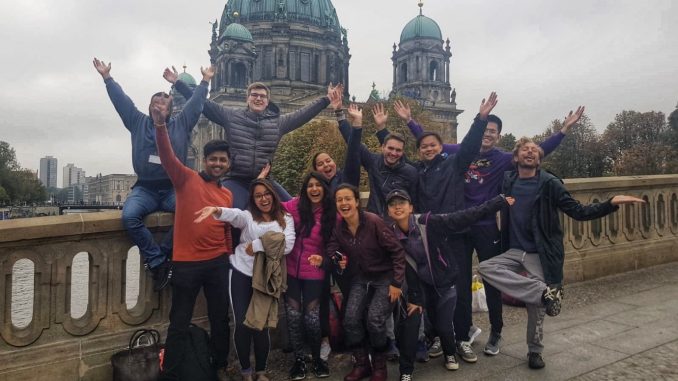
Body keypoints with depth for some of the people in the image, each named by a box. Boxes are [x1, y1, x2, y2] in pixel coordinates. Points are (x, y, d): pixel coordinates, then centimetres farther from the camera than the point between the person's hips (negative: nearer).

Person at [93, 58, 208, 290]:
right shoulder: (138, 122, 14)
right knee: (129, 216, -30)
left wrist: (205, 81, 21)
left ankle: (157, 257, -16)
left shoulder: (181, 124, 14)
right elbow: (121, 100, 16)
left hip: (173, 189, 0)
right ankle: (159, 262, -19)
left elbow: (195, 103, 17)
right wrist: (107, 78, 17)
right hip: (145, 189, 0)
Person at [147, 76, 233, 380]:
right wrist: (160, 124, -34)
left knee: (220, 319, 15)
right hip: (187, 263, -4)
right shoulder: (187, 179, -2)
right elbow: (167, 156, -19)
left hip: (218, 263, 4)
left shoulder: (228, 195, 10)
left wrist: (229, 258, 18)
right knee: (179, 324, 6)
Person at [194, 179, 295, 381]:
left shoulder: (286, 219, 5)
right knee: (242, 323, 0)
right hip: (241, 273, 0)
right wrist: (216, 210, -43)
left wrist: (256, 245, -13)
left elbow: (287, 245, -11)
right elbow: (234, 214, -21)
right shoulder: (248, 216, 3)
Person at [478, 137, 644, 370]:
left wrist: (612, 203, -24)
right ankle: (544, 291, -18)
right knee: (485, 267, -22)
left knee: (536, 304, 3)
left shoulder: (549, 183, -8)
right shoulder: (508, 181, 2)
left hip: (540, 255, -3)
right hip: (514, 251, 3)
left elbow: (578, 212, -11)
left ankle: (535, 351, 28)